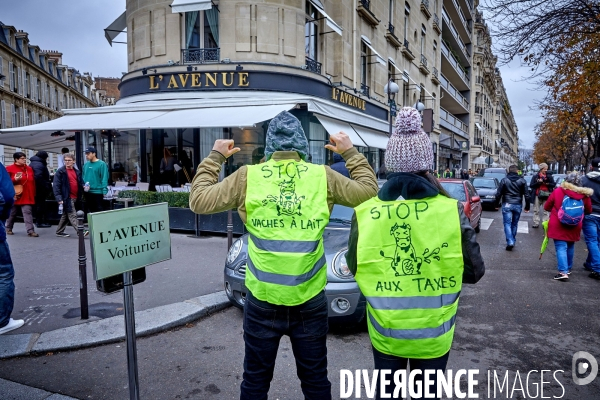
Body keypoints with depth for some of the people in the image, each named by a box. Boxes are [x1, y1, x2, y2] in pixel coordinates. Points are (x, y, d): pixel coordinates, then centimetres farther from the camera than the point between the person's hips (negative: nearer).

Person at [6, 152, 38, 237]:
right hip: (15, 196, -2)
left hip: (27, 196, 2)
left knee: (28, 213, -7)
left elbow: (33, 182, 11)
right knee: (12, 213, 13)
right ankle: (8, 228, 33)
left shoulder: (29, 169, 9)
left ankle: (30, 231, -12)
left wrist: (33, 194, 8)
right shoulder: (9, 169, -3)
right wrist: (15, 180, -23)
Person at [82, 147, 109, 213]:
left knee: (99, 210, -2)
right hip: (88, 192, 6)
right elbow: (83, 177, 17)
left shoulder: (101, 164, -9)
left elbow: (104, 178, -13)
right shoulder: (86, 164, 10)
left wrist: (104, 191, -18)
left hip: (97, 192, -6)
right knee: (91, 210, 15)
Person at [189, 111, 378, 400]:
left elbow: (198, 200, 2)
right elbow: (369, 192, 8)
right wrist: (350, 154, 17)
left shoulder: (247, 177, -6)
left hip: (262, 300, 0)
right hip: (310, 299, 1)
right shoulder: (324, 176, -4)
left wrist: (215, 157, 12)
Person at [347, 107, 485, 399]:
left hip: (385, 331, 0)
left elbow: (354, 268, -1)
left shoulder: (364, 214, -14)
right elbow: (474, 271, -5)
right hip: (434, 333, 0)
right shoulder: (451, 210, -15)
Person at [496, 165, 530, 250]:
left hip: (507, 205, -2)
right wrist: (527, 206, 7)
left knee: (507, 223, -1)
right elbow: (526, 195, 2)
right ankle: (513, 241, 22)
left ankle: (510, 242, -14)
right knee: (514, 224, 15)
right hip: (518, 205, 3)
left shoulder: (504, 180, -3)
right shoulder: (522, 180, 3)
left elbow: (498, 193, -4)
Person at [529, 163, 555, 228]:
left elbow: (553, 184, 6)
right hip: (537, 195, 0)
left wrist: (547, 184, -12)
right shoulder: (535, 176, 3)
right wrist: (538, 182, -15)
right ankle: (536, 223, 8)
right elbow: (531, 185, -1)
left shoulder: (549, 176, 8)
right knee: (536, 210, 3)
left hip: (546, 196, 0)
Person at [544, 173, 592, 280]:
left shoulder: (558, 191, -8)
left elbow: (546, 207, 1)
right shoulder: (584, 195, -2)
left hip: (558, 226, -3)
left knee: (561, 248, -4)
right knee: (570, 247, 19)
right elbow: (588, 211, 11)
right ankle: (568, 268, 32)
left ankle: (563, 272, -12)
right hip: (574, 227, 3)